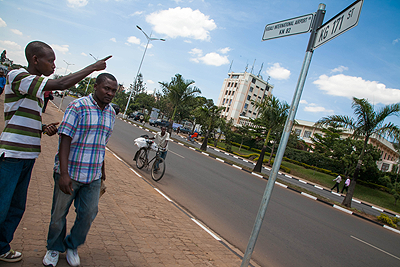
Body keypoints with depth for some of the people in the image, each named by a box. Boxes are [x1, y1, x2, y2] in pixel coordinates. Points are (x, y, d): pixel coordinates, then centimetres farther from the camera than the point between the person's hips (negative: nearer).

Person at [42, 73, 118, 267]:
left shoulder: (110, 113, 8)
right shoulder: (78, 106, -12)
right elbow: (65, 139, -16)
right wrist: (63, 173, -21)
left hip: (93, 175, 5)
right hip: (69, 172, -5)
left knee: (89, 213, 8)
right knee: (59, 213, 12)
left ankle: (72, 246, 34)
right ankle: (54, 248, 37)